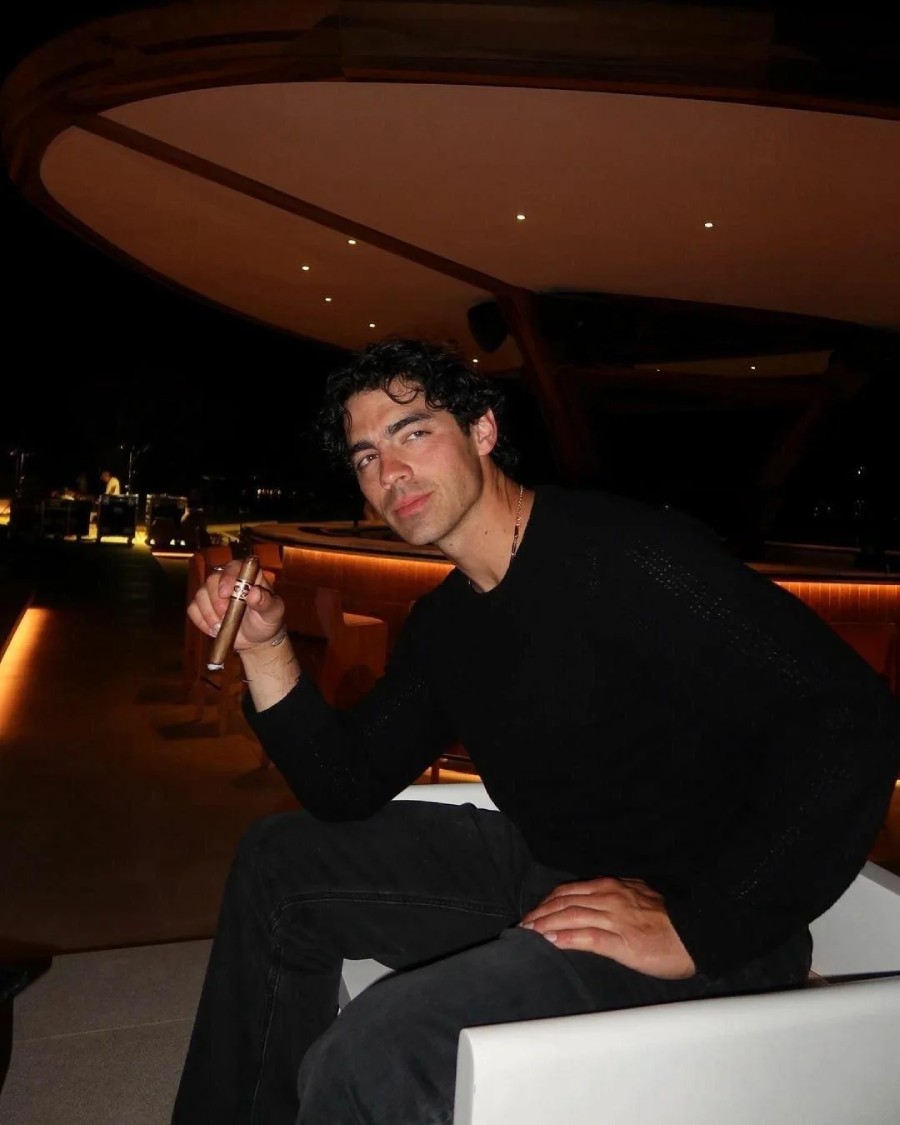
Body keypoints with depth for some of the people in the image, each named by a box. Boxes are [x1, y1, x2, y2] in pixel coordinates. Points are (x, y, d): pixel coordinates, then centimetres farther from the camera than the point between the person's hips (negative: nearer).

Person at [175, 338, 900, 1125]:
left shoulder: (626, 554, -21)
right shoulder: (444, 624, 6)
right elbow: (348, 789, 8)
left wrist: (696, 930, -27)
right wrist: (263, 646, -3)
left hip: (703, 915, -8)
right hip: (544, 871, 9)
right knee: (278, 862, 16)